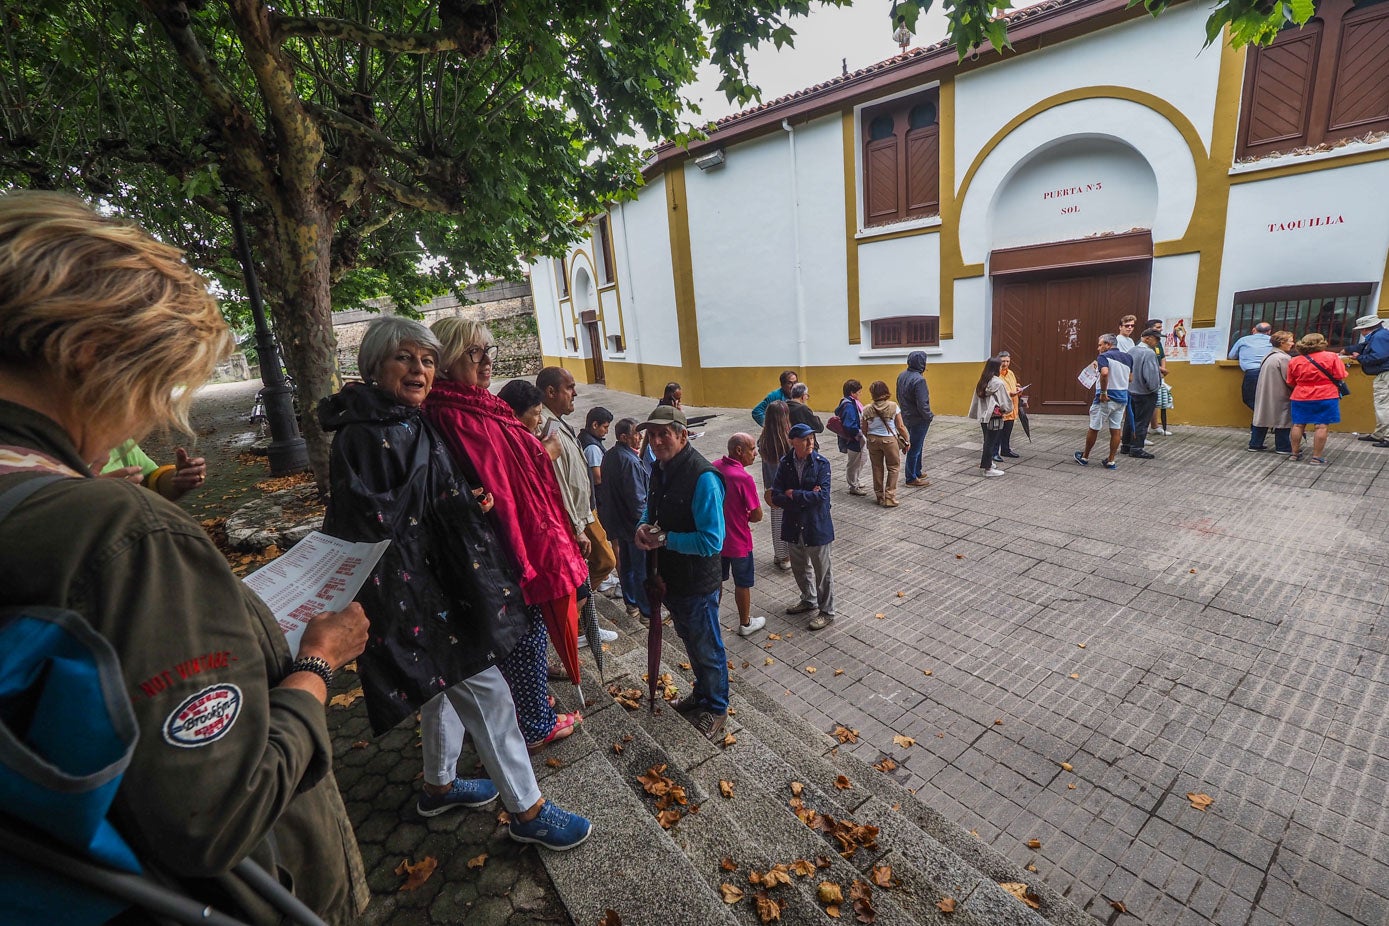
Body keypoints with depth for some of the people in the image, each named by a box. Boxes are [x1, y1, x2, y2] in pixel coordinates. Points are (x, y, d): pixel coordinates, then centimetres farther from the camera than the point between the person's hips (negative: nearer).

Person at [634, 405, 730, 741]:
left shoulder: (703, 478, -27)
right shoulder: (659, 469, 0)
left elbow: (711, 541, -28)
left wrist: (664, 539, -23)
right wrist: (643, 527, -6)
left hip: (697, 583, -8)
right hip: (670, 576, 8)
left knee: (707, 649, 14)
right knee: (690, 640, 27)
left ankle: (716, 709, 38)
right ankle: (702, 692, 51)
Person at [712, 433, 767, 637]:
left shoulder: (714, 467, -5)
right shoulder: (744, 478, -26)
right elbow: (757, 515, -20)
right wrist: (745, 517, 1)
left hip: (715, 536, 6)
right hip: (738, 541, -6)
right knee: (742, 584, 14)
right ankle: (745, 623, 31)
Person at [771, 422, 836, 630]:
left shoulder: (821, 463, -13)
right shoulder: (785, 463, -6)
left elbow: (822, 496, -22)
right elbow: (776, 497, -12)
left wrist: (793, 494, -16)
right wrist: (806, 497, -21)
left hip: (817, 525, -4)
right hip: (794, 525, 4)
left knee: (822, 571, 10)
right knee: (799, 568, 21)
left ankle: (827, 611, 28)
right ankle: (809, 600, 45)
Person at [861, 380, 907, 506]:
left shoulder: (867, 410, -7)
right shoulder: (893, 406, -11)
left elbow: (864, 430, 0)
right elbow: (900, 426, -7)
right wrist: (906, 440, 7)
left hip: (873, 441, 2)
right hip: (890, 440, -2)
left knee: (877, 468, 14)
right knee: (893, 467, 10)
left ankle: (880, 497, 23)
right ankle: (889, 498, 6)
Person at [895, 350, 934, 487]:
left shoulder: (901, 375, 3)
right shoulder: (919, 380, -25)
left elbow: (899, 396, 14)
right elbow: (922, 404, -24)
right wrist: (929, 417, -10)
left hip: (907, 417, 9)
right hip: (918, 420, -9)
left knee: (916, 446, 22)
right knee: (914, 449, 1)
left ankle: (917, 472, 34)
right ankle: (911, 479, 11)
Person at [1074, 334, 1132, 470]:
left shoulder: (1104, 356, -11)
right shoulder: (1128, 358, 12)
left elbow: (1105, 373, -29)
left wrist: (1103, 392, -21)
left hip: (1106, 398, -6)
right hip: (1122, 398, 7)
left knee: (1094, 428, 7)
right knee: (1115, 430, 9)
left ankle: (1084, 457, 21)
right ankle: (1111, 461, 12)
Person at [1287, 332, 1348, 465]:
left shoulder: (1294, 361, 1)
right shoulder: (1331, 357, -6)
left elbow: (1291, 383, 9)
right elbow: (1341, 378, -6)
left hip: (1300, 398, 2)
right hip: (1325, 397, -2)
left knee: (1298, 425, 10)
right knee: (1321, 426, 0)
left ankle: (1295, 453, 18)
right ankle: (1317, 457, 0)